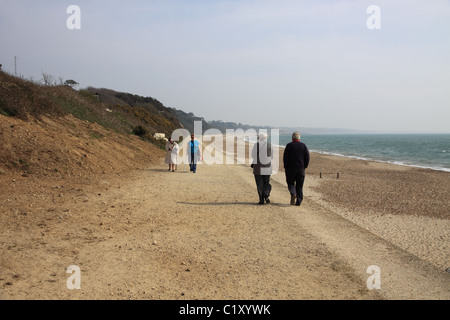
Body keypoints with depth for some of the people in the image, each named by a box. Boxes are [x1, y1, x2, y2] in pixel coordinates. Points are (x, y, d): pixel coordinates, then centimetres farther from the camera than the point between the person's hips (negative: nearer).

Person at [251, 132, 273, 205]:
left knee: (260, 184, 7)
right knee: (267, 183, 17)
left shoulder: (256, 145, -7)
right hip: (268, 168, 1)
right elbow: (272, 156, 6)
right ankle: (266, 196, -2)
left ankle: (261, 200, 4)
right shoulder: (270, 145, -2)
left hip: (258, 167, -1)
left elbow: (253, 155, -1)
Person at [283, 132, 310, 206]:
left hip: (291, 168, -2)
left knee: (290, 183, 10)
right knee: (299, 185, 8)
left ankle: (293, 194, -18)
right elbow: (307, 157, 0)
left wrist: (285, 167, 3)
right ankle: (298, 201, 7)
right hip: (301, 168, 2)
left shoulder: (289, 145, -4)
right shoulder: (303, 146, 3)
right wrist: (305, 166, 9)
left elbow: (285, 157, -6)